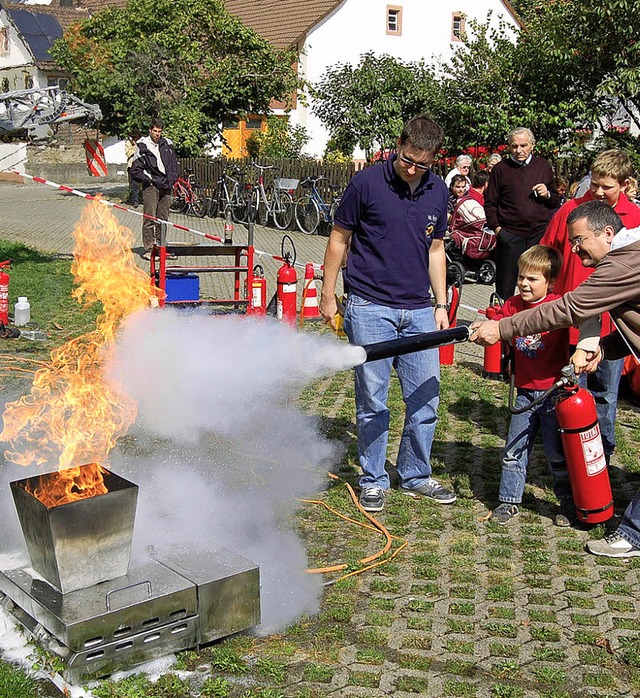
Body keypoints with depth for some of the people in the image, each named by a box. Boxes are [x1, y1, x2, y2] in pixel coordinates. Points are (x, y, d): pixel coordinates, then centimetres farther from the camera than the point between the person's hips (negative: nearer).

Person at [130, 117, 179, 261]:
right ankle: (148, 249, -7)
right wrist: (149, 179, -7)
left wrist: (172, 180, 7)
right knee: (150, 218, -9)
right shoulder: (143, 146, -3)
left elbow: (174, 165, 20)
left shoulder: (168, 145, 10)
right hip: (150, 186, -5)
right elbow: (135, 171, 0)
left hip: (166, 187, 5)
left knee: (163, 219, 7)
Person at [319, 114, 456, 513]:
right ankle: (373, 480, 17)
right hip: (370, 308, -4)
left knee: (426, 398, 7)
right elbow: (340, 239, 1)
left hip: (419, 311, 4)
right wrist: (328, 296, 2)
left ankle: (416, 476, 24)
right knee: (373, 400, 1)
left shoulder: (438, 192, 7)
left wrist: (441, 304, 12)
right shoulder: (367, 183, -6)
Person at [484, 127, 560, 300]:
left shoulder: (543, 166, 12)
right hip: (510, 236, -2)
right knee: (505, 286, 2)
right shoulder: (500, 169, 5)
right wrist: (496, 227, -5)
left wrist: (547, 194, -3)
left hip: (540, 234, 2)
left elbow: (556, 202, 19)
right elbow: (490, 203, 7)